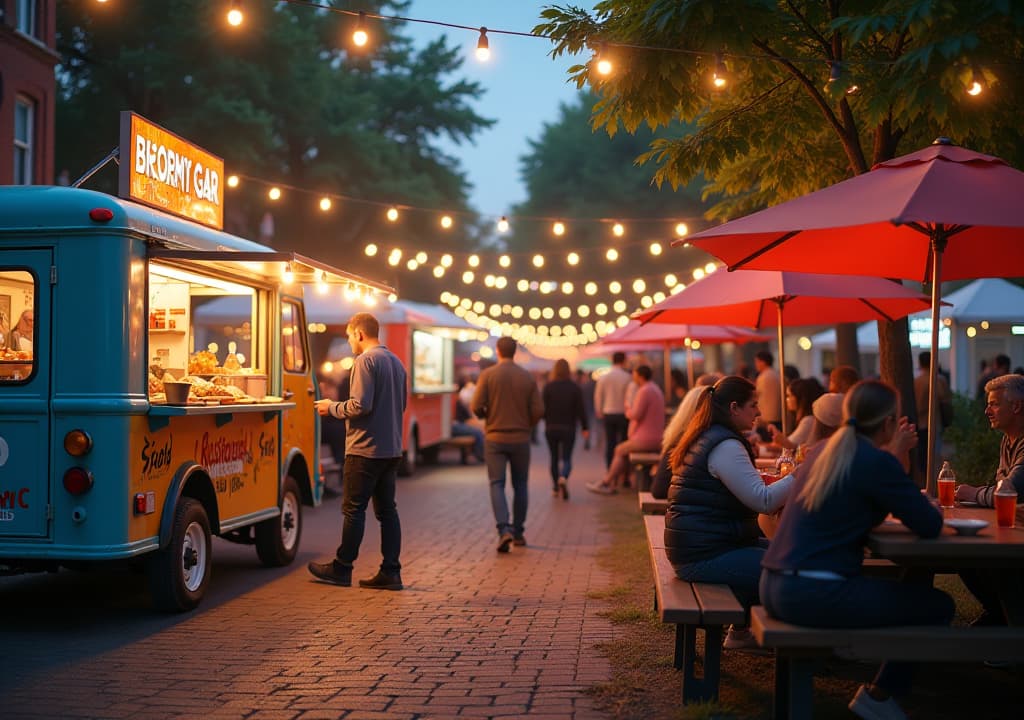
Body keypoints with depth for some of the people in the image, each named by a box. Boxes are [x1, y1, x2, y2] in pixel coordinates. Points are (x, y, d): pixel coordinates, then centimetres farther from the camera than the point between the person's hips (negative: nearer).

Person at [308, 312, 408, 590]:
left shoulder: (365, 361, -13)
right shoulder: (396, 362, 15)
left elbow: (360, 405, -20)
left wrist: (332, 408, -3)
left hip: (366, 448, -8)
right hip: (391, 448, 8)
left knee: (354, 509, 0)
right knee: (387, 509, 8)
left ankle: (342, 568, 8)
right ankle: (390, 572, 8)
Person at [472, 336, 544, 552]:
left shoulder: (488, 375, -6)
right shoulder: (527, 377, -1)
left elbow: (476, 407, -12)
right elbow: (538, 410, -4)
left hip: (495, 437, -2)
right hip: (520, 438, 2)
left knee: (497, 484, -1)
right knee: (520, 485, 14)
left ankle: (504, 530, -18)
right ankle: (518, 532, 21)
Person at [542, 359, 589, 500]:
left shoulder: (548, 386, -6)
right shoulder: (574, 387, -4)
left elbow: (543, 407, -7)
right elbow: (580, 409, -5)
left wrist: (547, 421, 10)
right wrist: (585, 428, 2)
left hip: (551, 429, 0)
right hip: (568, 429, 0)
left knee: (554, 458, 13)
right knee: (566, 458, 4)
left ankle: (555, 488, 18)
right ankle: (564, 478, -25)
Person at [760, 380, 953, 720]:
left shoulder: (827, 451, 13)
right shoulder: (877, 463, -11)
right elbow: (929, 526, -8)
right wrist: (932, 509, 14)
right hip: (815, 595, -9)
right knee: (939, 605, 4)